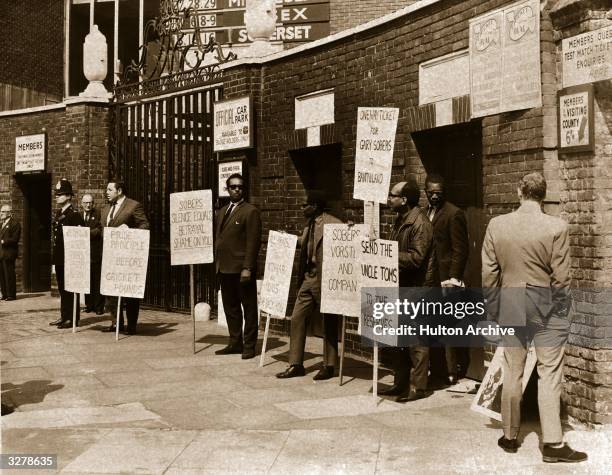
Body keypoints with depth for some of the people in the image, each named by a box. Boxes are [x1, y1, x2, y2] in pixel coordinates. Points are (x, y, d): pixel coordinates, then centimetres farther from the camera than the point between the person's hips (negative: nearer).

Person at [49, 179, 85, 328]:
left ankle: (73, 319, 3)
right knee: (62, 288, 13)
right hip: (59, 257, 8)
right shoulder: (58, 214, 14)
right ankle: (64, 316, 21)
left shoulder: (74, 214, -11)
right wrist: (55, 254, 14)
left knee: (70, 288, -3)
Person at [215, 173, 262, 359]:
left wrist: (247, 268, -18)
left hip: (242, 269, -8)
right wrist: (217, 264, 12)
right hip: (224, 268, 8)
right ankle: (235, 343, 24)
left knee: (249, 308, 1)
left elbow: (253, 242, -12)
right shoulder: (222, 212, 17)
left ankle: (249, 346, 8)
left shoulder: (251, 212, -6)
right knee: (230, 307, 14)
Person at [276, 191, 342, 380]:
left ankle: (329, 366, 18)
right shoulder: (309, 226, 13)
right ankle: (296, 364, 15)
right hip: (308, 279, 8)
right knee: (297, 318, 6)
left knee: (328, 323, 5)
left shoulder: (334, 224, -14)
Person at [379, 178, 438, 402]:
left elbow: (416, 257, -23)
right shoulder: (400, 221, 15)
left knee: (416, 341, -2)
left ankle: (418, 387, 6)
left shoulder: (419, 223, -15)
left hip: (417, 289, -10)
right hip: (401, 288, 10)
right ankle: (401, 383, 26)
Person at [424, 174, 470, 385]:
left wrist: (453, 279, -16)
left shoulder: (454, 214, -7)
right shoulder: (425, 213, 16)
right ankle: (438, 371, 18)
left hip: (446, 279, -7)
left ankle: (454, 372, 4)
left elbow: (460, 249, -11)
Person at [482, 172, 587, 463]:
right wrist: (560, 311, 3)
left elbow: (489, 272, 0)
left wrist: (493, 307, 10)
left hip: (510, 306, 3)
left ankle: (510, 436, 23)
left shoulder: (496, 225, -4)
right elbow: (561, 276, -9)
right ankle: (553, 443, 7)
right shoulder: (557, 227, -12)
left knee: (512, 373, 13)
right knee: (549, 375, 4)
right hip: (546, 306, -3)